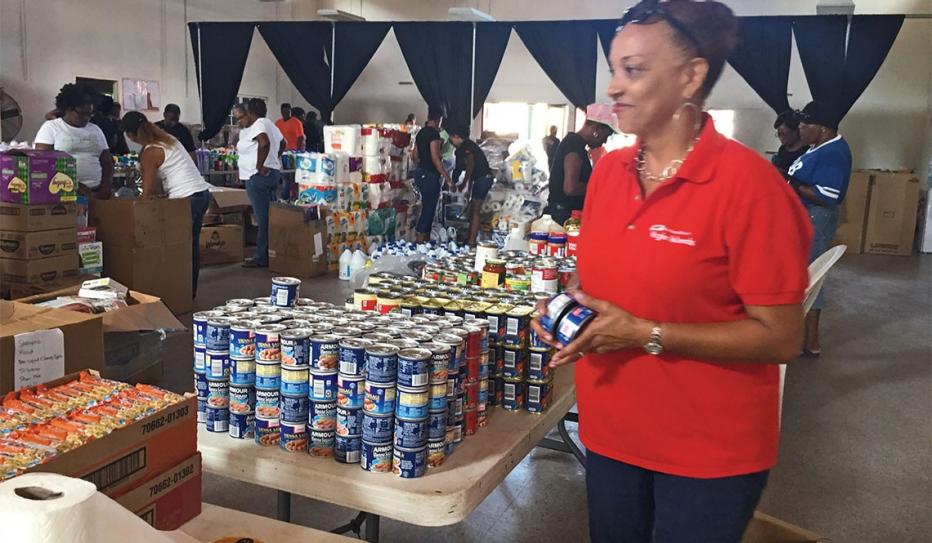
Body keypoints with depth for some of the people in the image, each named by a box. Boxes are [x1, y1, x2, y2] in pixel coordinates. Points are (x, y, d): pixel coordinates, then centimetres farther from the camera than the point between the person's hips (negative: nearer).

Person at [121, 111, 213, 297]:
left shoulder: (149, 152, -11)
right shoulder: (168, 139, 14)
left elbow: (148, 190, -9)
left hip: (186, 198, -9)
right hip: (203, 193, 9)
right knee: (192, 244, 14)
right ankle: (191, 289, 22)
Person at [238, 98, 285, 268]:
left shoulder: (258, 125, -13)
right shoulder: (269, 124, 17)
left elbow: (264, 143, -32)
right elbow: (283, 143, 29)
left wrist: (260, 166, -23)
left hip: (259, 177, -10)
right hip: (273, 174, 10)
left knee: (263, 218, -6)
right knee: (271, 217, 10)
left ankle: (262, 258, -2)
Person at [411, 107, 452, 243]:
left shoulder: (421, 132, 11)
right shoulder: (434, 134, -15)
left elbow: (414, 156, 17)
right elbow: (435, 158, -21)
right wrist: (446, 177, -18)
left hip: (420, 174, 9)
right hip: (430, 175, -9)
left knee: (427, 206, 16)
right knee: (429, 207, -4)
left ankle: (426, 237, 20)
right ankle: (420, 239, -5)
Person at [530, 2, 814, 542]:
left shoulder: (747, 181, -19)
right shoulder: (608, 171, 0)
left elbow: (780, 337, -18)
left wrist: (645, 334, -23)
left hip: (711, 451, -5)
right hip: (611, 430, 6)